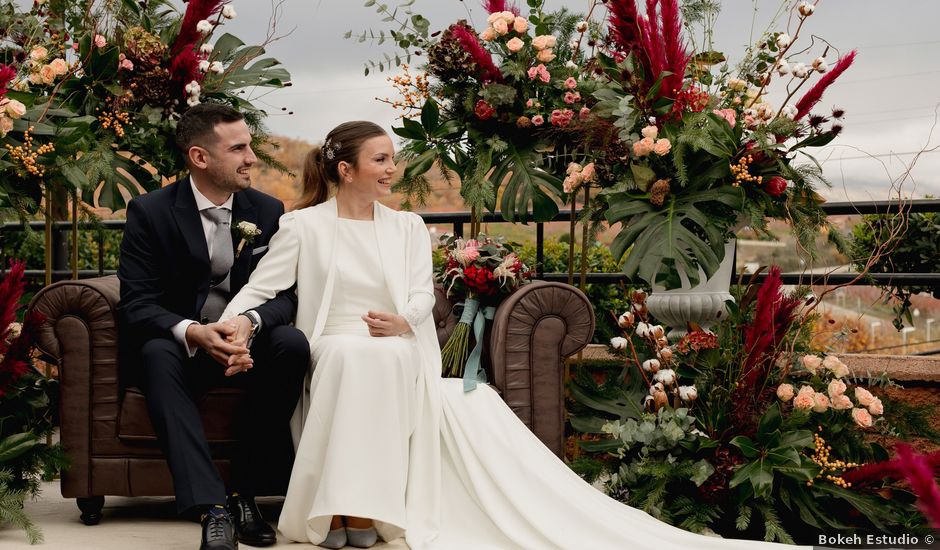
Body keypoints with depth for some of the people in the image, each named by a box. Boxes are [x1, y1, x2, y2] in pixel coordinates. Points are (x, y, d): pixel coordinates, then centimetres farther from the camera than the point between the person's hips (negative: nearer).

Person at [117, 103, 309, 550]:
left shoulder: (267, 211, 2)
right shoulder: (149, 212, -7)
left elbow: (285, 295, -3)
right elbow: (136, 303, -14)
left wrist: (249, 322, -29)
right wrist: (192, 332, -35)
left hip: (245, 343, 3)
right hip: (179, 344, -3)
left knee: (293, 344, -29)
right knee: (157, 354, -37)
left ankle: (245, 493, -23)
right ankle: (212, 509, -47)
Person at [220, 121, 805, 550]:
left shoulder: (407, 226, 18)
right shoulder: (304, 226, 8)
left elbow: (423, 295, 6)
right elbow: (258, 291, 1)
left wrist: (404, 321, -19)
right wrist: (227, 328, -21)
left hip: (401, 369, 4)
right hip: (331, 362, -4)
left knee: (472, 407, -27)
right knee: (359, 354, -39)